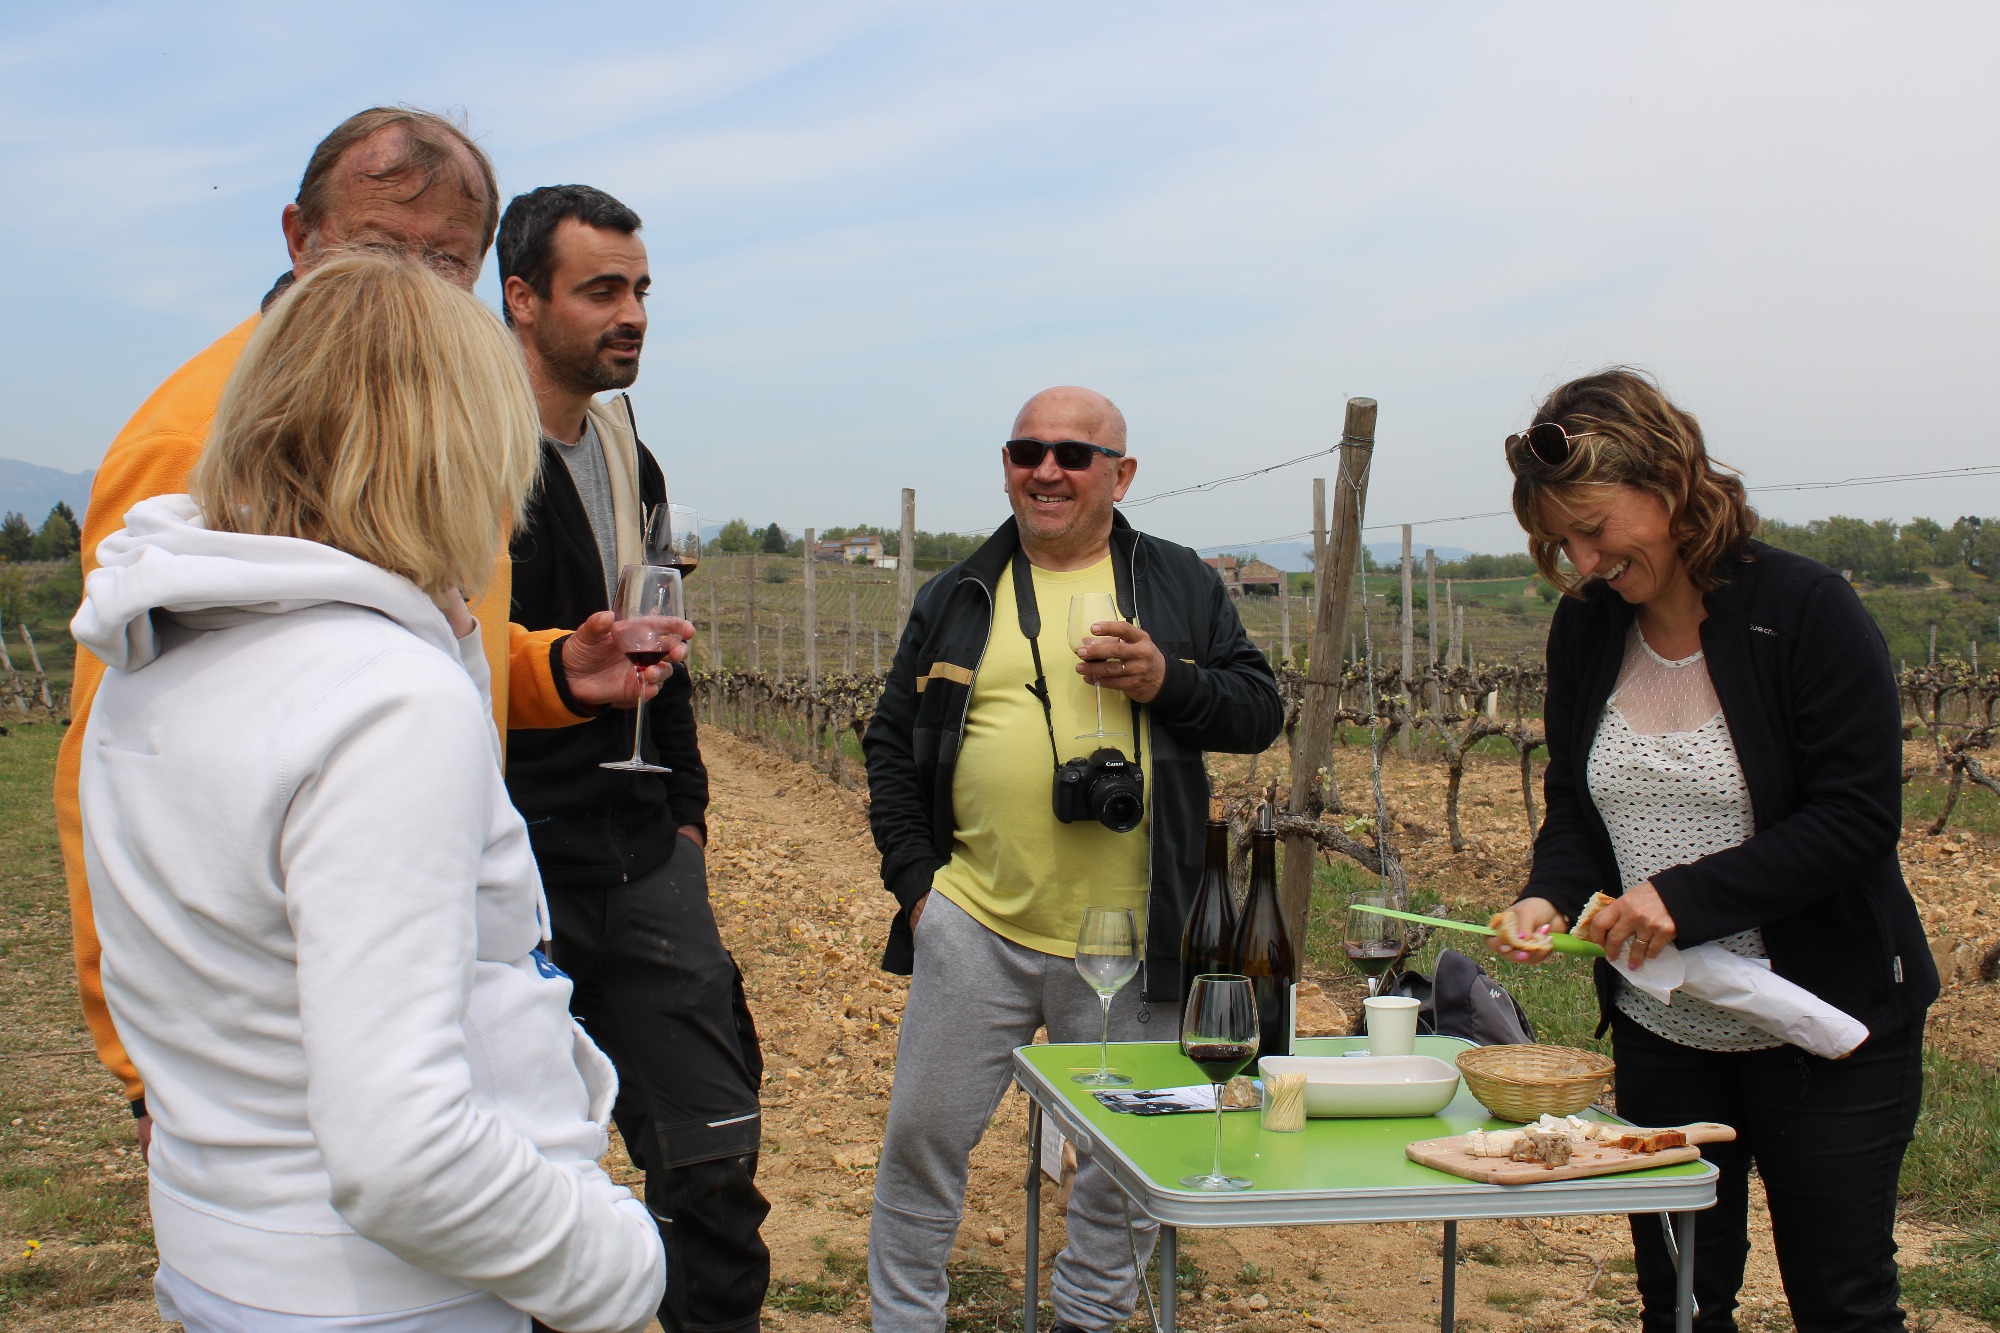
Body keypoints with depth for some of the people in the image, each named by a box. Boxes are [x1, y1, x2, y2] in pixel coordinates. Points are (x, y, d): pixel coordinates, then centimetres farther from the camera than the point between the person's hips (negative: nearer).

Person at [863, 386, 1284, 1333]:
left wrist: (1166, 681, -15)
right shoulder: (956, 598, 8)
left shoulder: (1180, 586, 6)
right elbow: (891, 745, 11)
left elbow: (1259, 712, 4)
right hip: (974, 926, 1)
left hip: (1129, 941, 0)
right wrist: (913, 878, 1)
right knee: (922, 1140, 6)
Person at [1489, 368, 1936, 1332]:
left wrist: (1687, 897, -26)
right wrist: (1551, 895, -12)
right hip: (1660, 1030, 5)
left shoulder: (1807, 611, -15)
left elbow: (1859, 818, -18)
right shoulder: (1585, 630, 1)